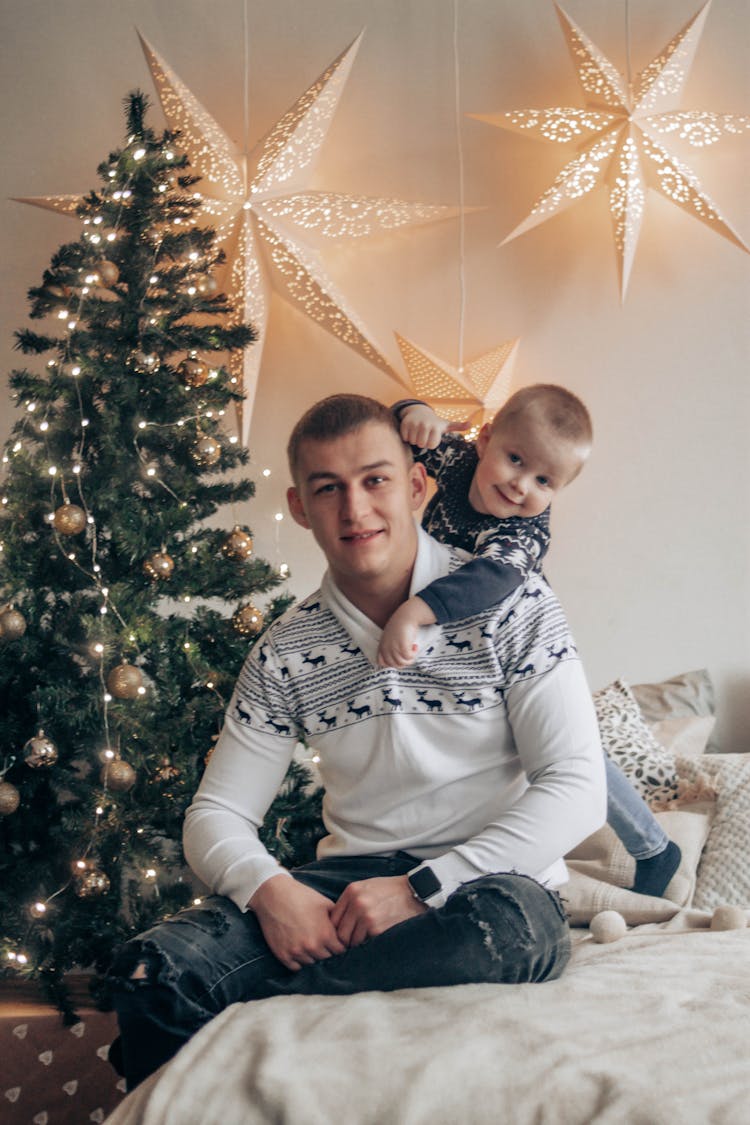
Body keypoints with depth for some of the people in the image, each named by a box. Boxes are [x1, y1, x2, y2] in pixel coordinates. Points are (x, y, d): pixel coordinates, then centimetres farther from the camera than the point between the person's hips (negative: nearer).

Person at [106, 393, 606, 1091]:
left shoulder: (511, 605, -4)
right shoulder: (285, 654, 6)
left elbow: (577, 789, -10)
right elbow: (215, 816, 7)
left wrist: (422, 888, -20)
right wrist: (270, 890, -18)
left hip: (493, 880, -2)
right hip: (350, 878, 2)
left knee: (504, 930, -41)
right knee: (152, 969, -25)